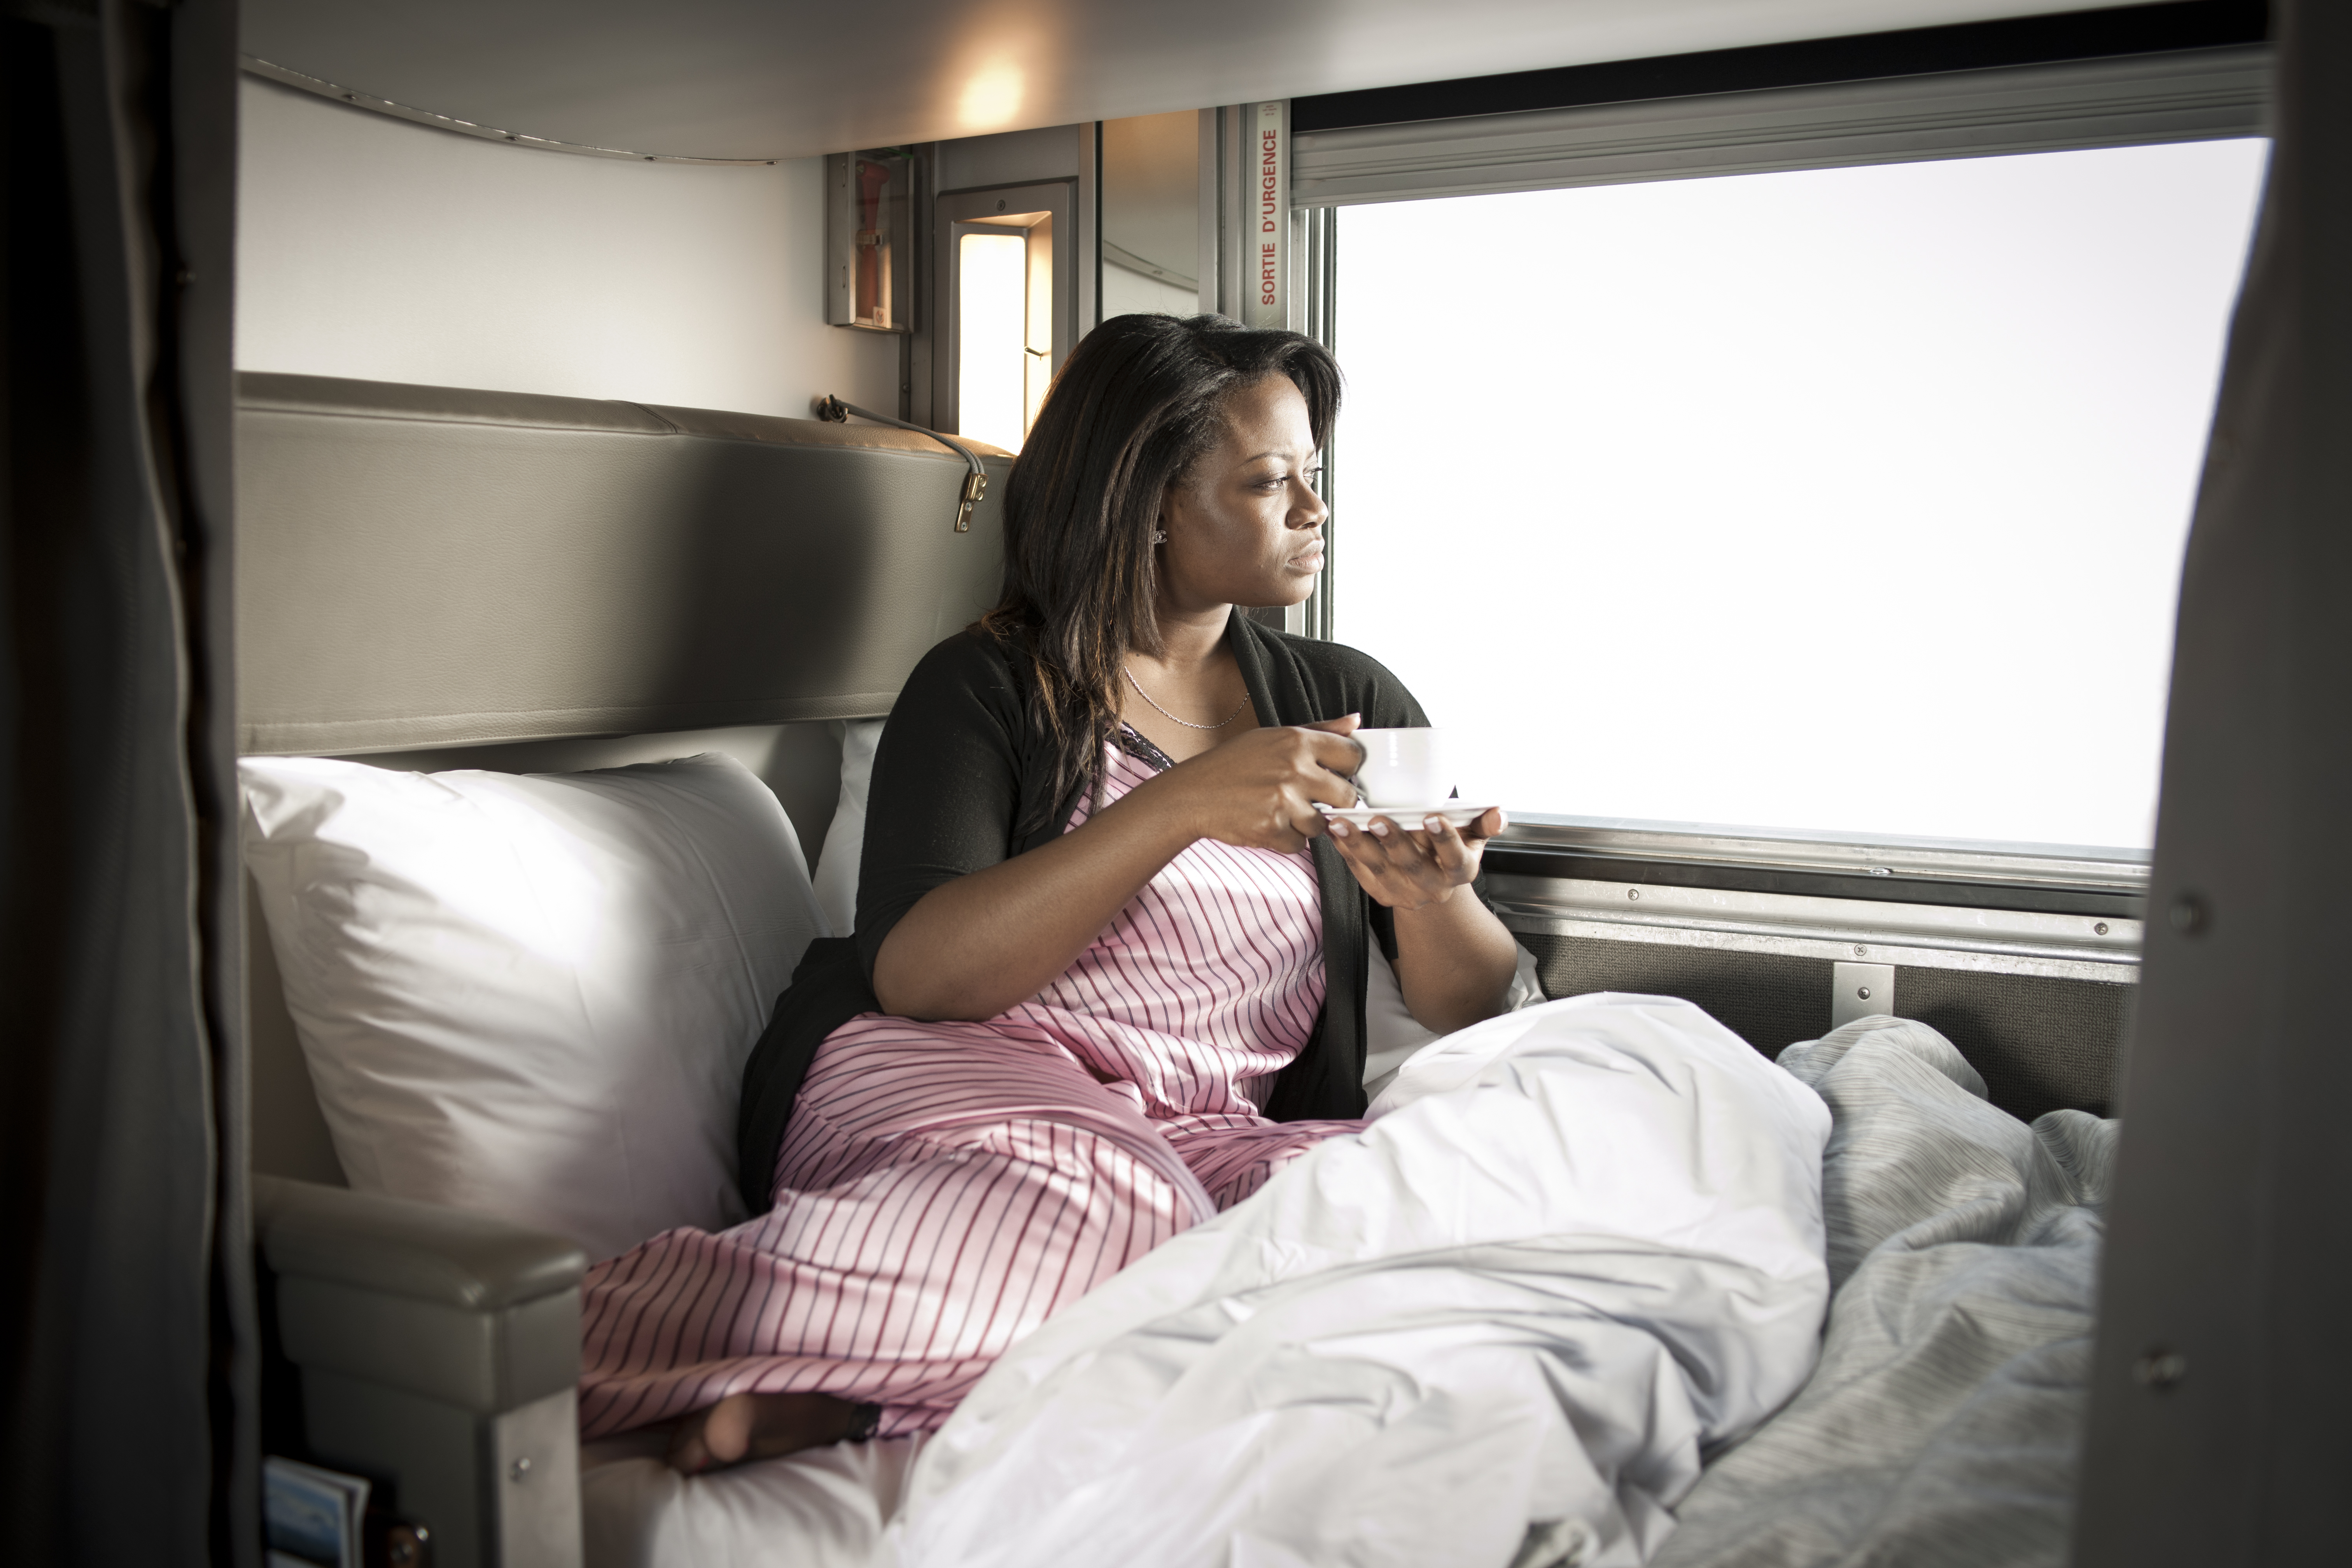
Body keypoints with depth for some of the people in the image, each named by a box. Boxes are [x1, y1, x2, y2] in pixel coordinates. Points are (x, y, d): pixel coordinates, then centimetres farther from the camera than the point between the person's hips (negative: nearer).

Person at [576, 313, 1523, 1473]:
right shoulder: (985, 690, 5)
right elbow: (913, 975, -12)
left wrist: (1429, 896, -12)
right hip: (961, 1083, -4)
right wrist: (1182, 808, -20)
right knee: (1090, 1197, -38)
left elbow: (1474, 1008, 12)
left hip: (1222, 1142, 5)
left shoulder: (1347, 700, 16)